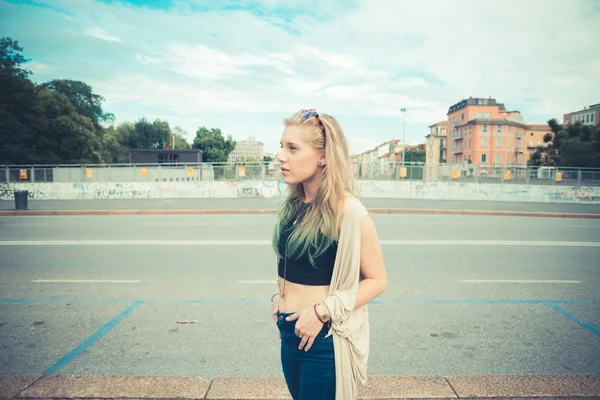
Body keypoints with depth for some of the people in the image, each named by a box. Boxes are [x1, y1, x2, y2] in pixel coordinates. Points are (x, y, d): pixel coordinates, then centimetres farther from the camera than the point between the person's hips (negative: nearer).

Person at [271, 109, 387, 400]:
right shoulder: (292, 206, 2)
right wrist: (279, 295, 3)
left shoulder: (347, 211, -19)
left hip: (324, 340, -7)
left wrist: (322, 311, -21)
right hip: (289, 333, 7)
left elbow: (376, 281, -14)